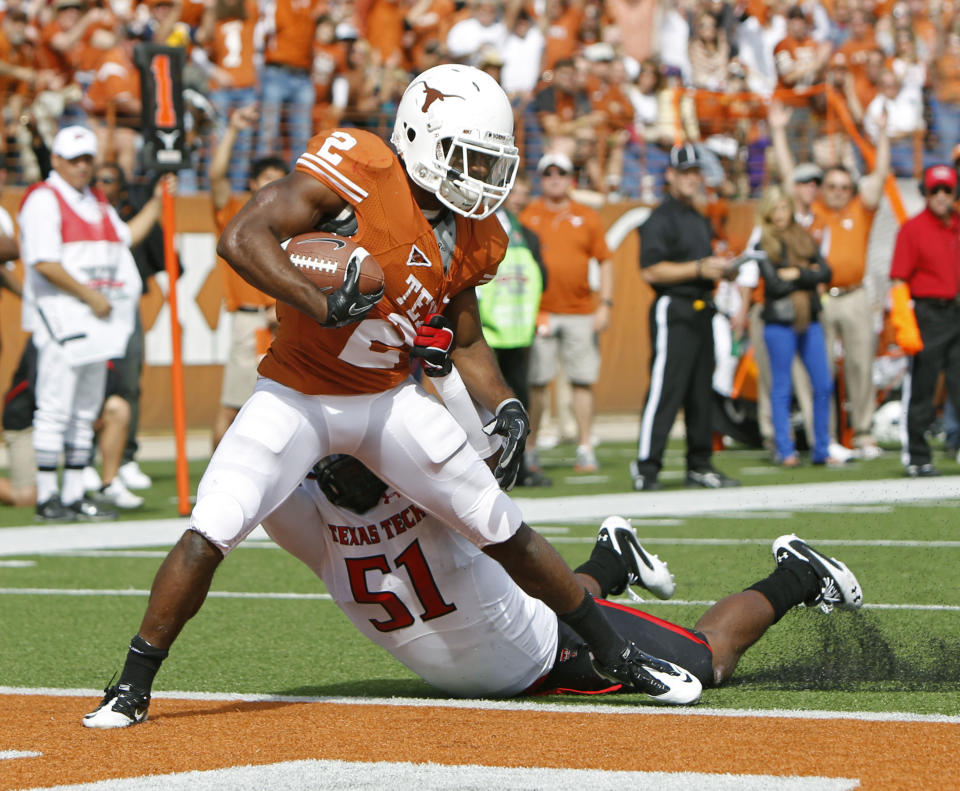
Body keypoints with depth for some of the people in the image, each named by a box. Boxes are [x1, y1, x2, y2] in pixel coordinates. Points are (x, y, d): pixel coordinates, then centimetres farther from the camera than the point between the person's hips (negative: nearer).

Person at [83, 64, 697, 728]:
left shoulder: (473, 239, 1)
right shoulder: (358, 171, -20)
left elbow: (465, 341, 15)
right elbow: (241, 238, -26)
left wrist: (505, 406, -3)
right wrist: (322, 306, -36)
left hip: (391, 399, 5)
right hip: (297, 395, -5)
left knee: (509, 533, 5)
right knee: (211, 534, -18)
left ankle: (618, 656, 22)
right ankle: (132, 688, 0)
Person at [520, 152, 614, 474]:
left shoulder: (587, 218, 10)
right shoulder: (527, 217, 5)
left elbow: (605, 262, 12)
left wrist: (605, 304, 3)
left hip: (581, 314, 1)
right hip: (540, 312, -1)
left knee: (583, 381, 0)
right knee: (535, 383, -2)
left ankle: (585, 448, 7)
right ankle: (529, 449, 6)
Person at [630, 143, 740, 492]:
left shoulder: (700, 221, 21)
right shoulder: (660, 219, -8)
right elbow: (651, 270, -16)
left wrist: (723, 270, 9)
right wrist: (699, 269, -19)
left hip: (701, 311, 9)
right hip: (673, 311, -9)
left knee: (702, 391, 10)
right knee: (665, 390, -13)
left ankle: (699, 465, 16)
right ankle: (646, 468, -13)